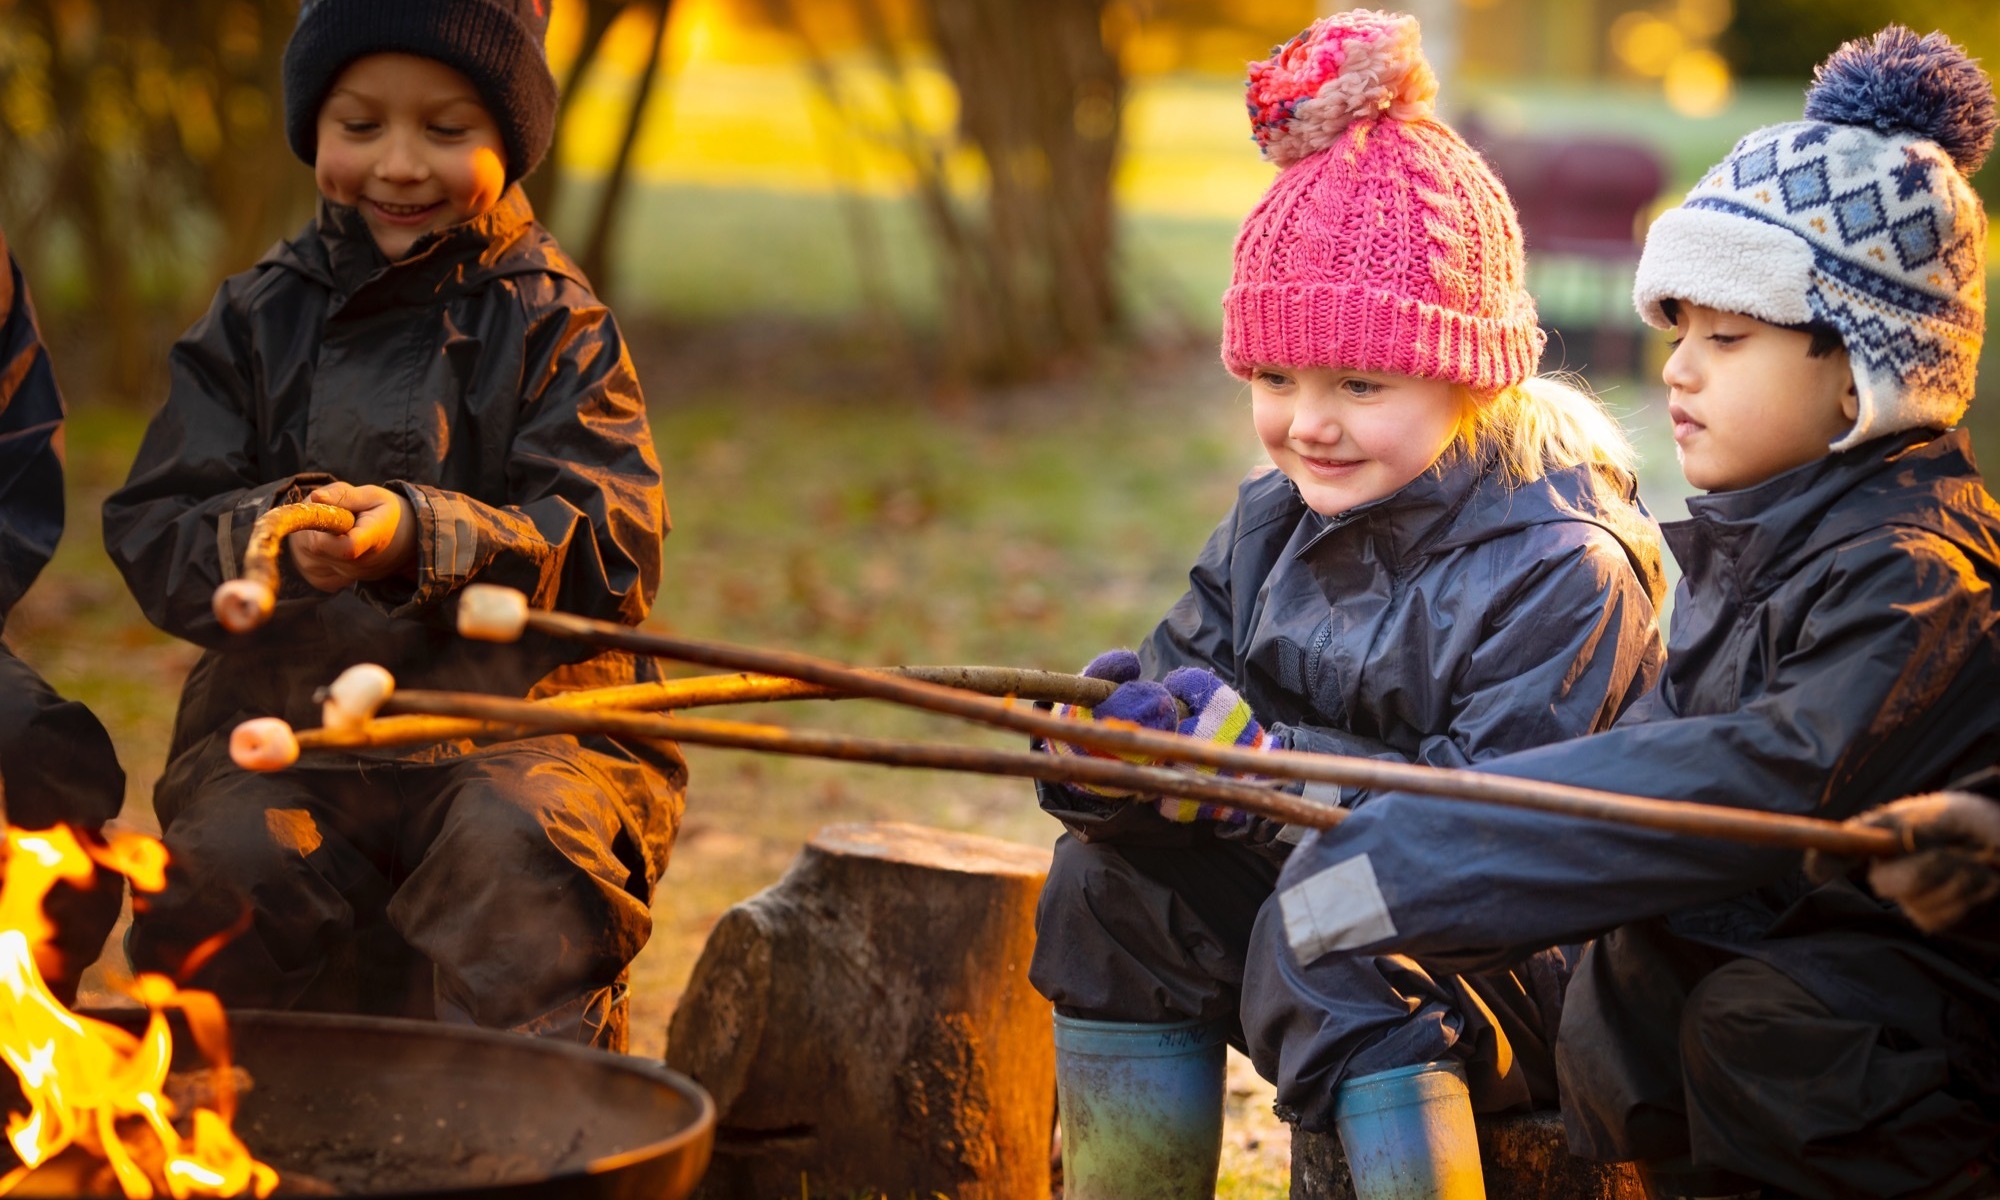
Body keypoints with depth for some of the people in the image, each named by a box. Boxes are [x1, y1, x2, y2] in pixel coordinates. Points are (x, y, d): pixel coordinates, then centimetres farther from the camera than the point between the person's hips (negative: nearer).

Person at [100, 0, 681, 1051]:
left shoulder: (553, 323, 6)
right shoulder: (257, 320, 13)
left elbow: (612, 547, -8)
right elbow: (153, 533, 4)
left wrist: (423, 539, -25)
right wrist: (269, 539, -20)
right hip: (281, 725, 2)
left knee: (524, 845, -32)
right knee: (226, 866, -26)